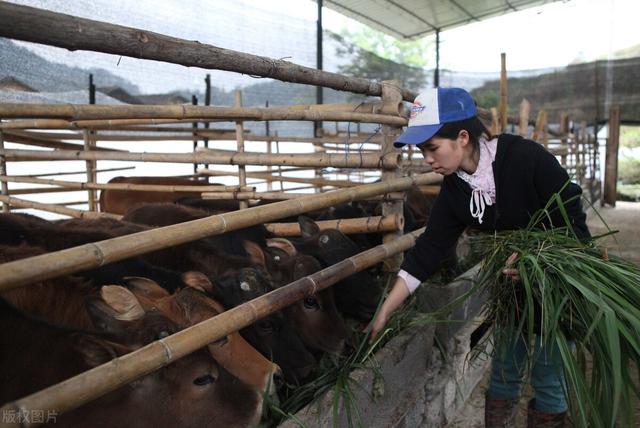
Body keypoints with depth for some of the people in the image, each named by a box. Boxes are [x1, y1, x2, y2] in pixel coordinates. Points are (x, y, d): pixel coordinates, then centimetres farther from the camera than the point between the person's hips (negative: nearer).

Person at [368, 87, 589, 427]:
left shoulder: (528, 158, -25)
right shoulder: (454, 189, -9)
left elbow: (574, 223, -18)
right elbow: (427, 250, -9)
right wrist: (384, 312, -11)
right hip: (511, 284, 5)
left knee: (548, 376, 5)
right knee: (504, 368, 12)